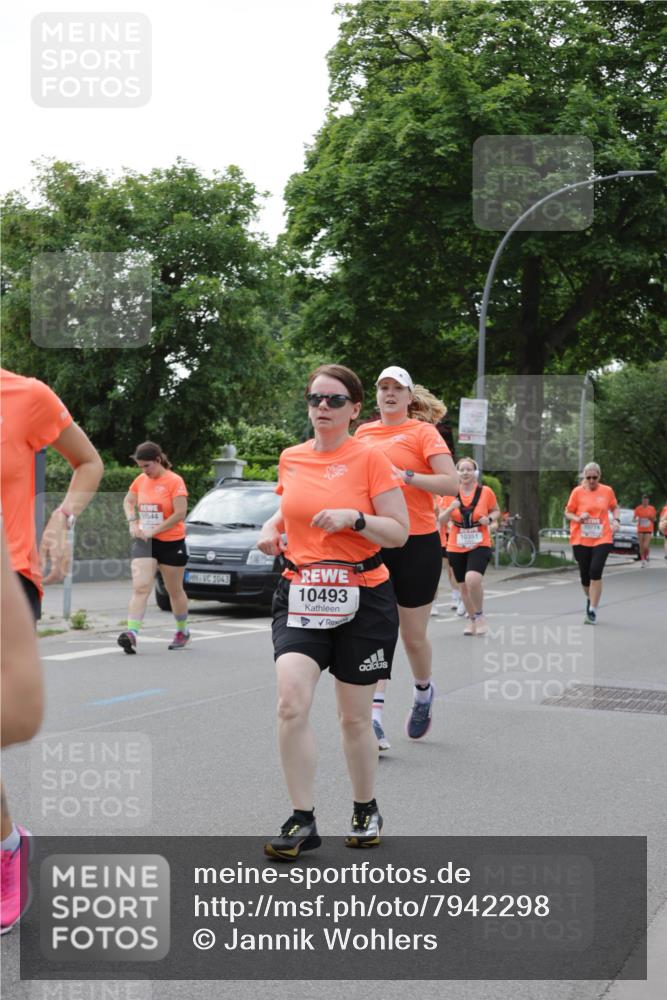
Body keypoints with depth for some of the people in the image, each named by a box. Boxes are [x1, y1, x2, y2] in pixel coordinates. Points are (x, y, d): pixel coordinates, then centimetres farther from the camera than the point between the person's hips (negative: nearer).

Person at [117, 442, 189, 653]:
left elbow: (180, 513, -17)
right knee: (140, 587, -13)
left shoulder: (174, 481, -11)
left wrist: (154, 530, -17)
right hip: (144, 542, 4)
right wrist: (132, 523, 3)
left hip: (171, 543, -4)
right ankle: (132, 633, -24)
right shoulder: (140, 480, 6)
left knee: (174, 590, 11)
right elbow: (128, 502, 22)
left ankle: (182, 631, 32)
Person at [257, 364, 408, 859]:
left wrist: (354, 518, -22)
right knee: (291, 701, -17)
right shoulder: (290, 458, 8)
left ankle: (366, 810, 31)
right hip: (300, 594, 3)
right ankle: (303, 821, -5)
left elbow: (400, 532, -7)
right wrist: (273, 526, 5)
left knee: (355, 718, 8)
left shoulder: (370, 458, -6)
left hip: (363, 598, -3)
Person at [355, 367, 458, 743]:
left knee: (414, 635, 6)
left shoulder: (422, 431, -3)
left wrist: (405, 476, -21)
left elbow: (451, 482, -13)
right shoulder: (364, 433, 11)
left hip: (417, 544, -3)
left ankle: (424, 692, 35)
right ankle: (375, 717, -6)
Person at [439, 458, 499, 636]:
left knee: (473, 579, -26)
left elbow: (496, 511, 11)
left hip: (480, 546, -3)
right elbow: (442, 521, 2)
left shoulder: (486, 492, -5)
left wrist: (490, 519, -11)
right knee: (464, 585, 12)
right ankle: (472, 619, 34)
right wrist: (450, 508, -17)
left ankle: (479, 615, -4)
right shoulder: (450, 493, 0)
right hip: (456, 547, 3)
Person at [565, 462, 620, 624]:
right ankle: (590, 598, 40)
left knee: (595, 573, -15)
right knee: (585, 575, 7)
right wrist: (578, 518, -15)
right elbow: (568, 512, 5)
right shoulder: (577, 492, -2)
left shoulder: (607, 491, 2)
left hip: (602, 539, -1)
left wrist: (616, 520, 1)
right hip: (581, 540, 1)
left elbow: (614, 507, 19)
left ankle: (592, 611, -9)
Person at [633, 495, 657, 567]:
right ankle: (643, 560, 13)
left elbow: (654, 520, 8)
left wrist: (651, 517, -13)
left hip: (648, 530, -1)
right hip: (640, 530, 1)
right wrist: (637, 520, -18)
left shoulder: (652, 508, 1)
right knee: (641, 546, 0)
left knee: (645, 546, -12)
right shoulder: (638, 509, 0)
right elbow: (634, 519, 4)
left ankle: (647, 554, 19)